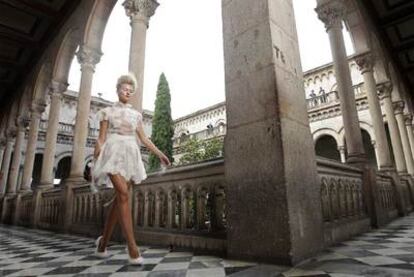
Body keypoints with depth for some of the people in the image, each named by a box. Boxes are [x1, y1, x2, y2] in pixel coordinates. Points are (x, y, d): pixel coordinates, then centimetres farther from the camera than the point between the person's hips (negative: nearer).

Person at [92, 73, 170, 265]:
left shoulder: (136, 115, 18)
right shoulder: (108, 111, 10)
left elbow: (143, 138, 16)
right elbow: (101, 139, 5)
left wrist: (159, 153, 7)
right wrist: (94, 161, -2)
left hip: (131, 155, 4)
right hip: (114, 153, -4)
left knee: (119, 199, 3)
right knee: (123, 193, -22)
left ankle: (103, 243, 20)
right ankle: (133, 249, -23)